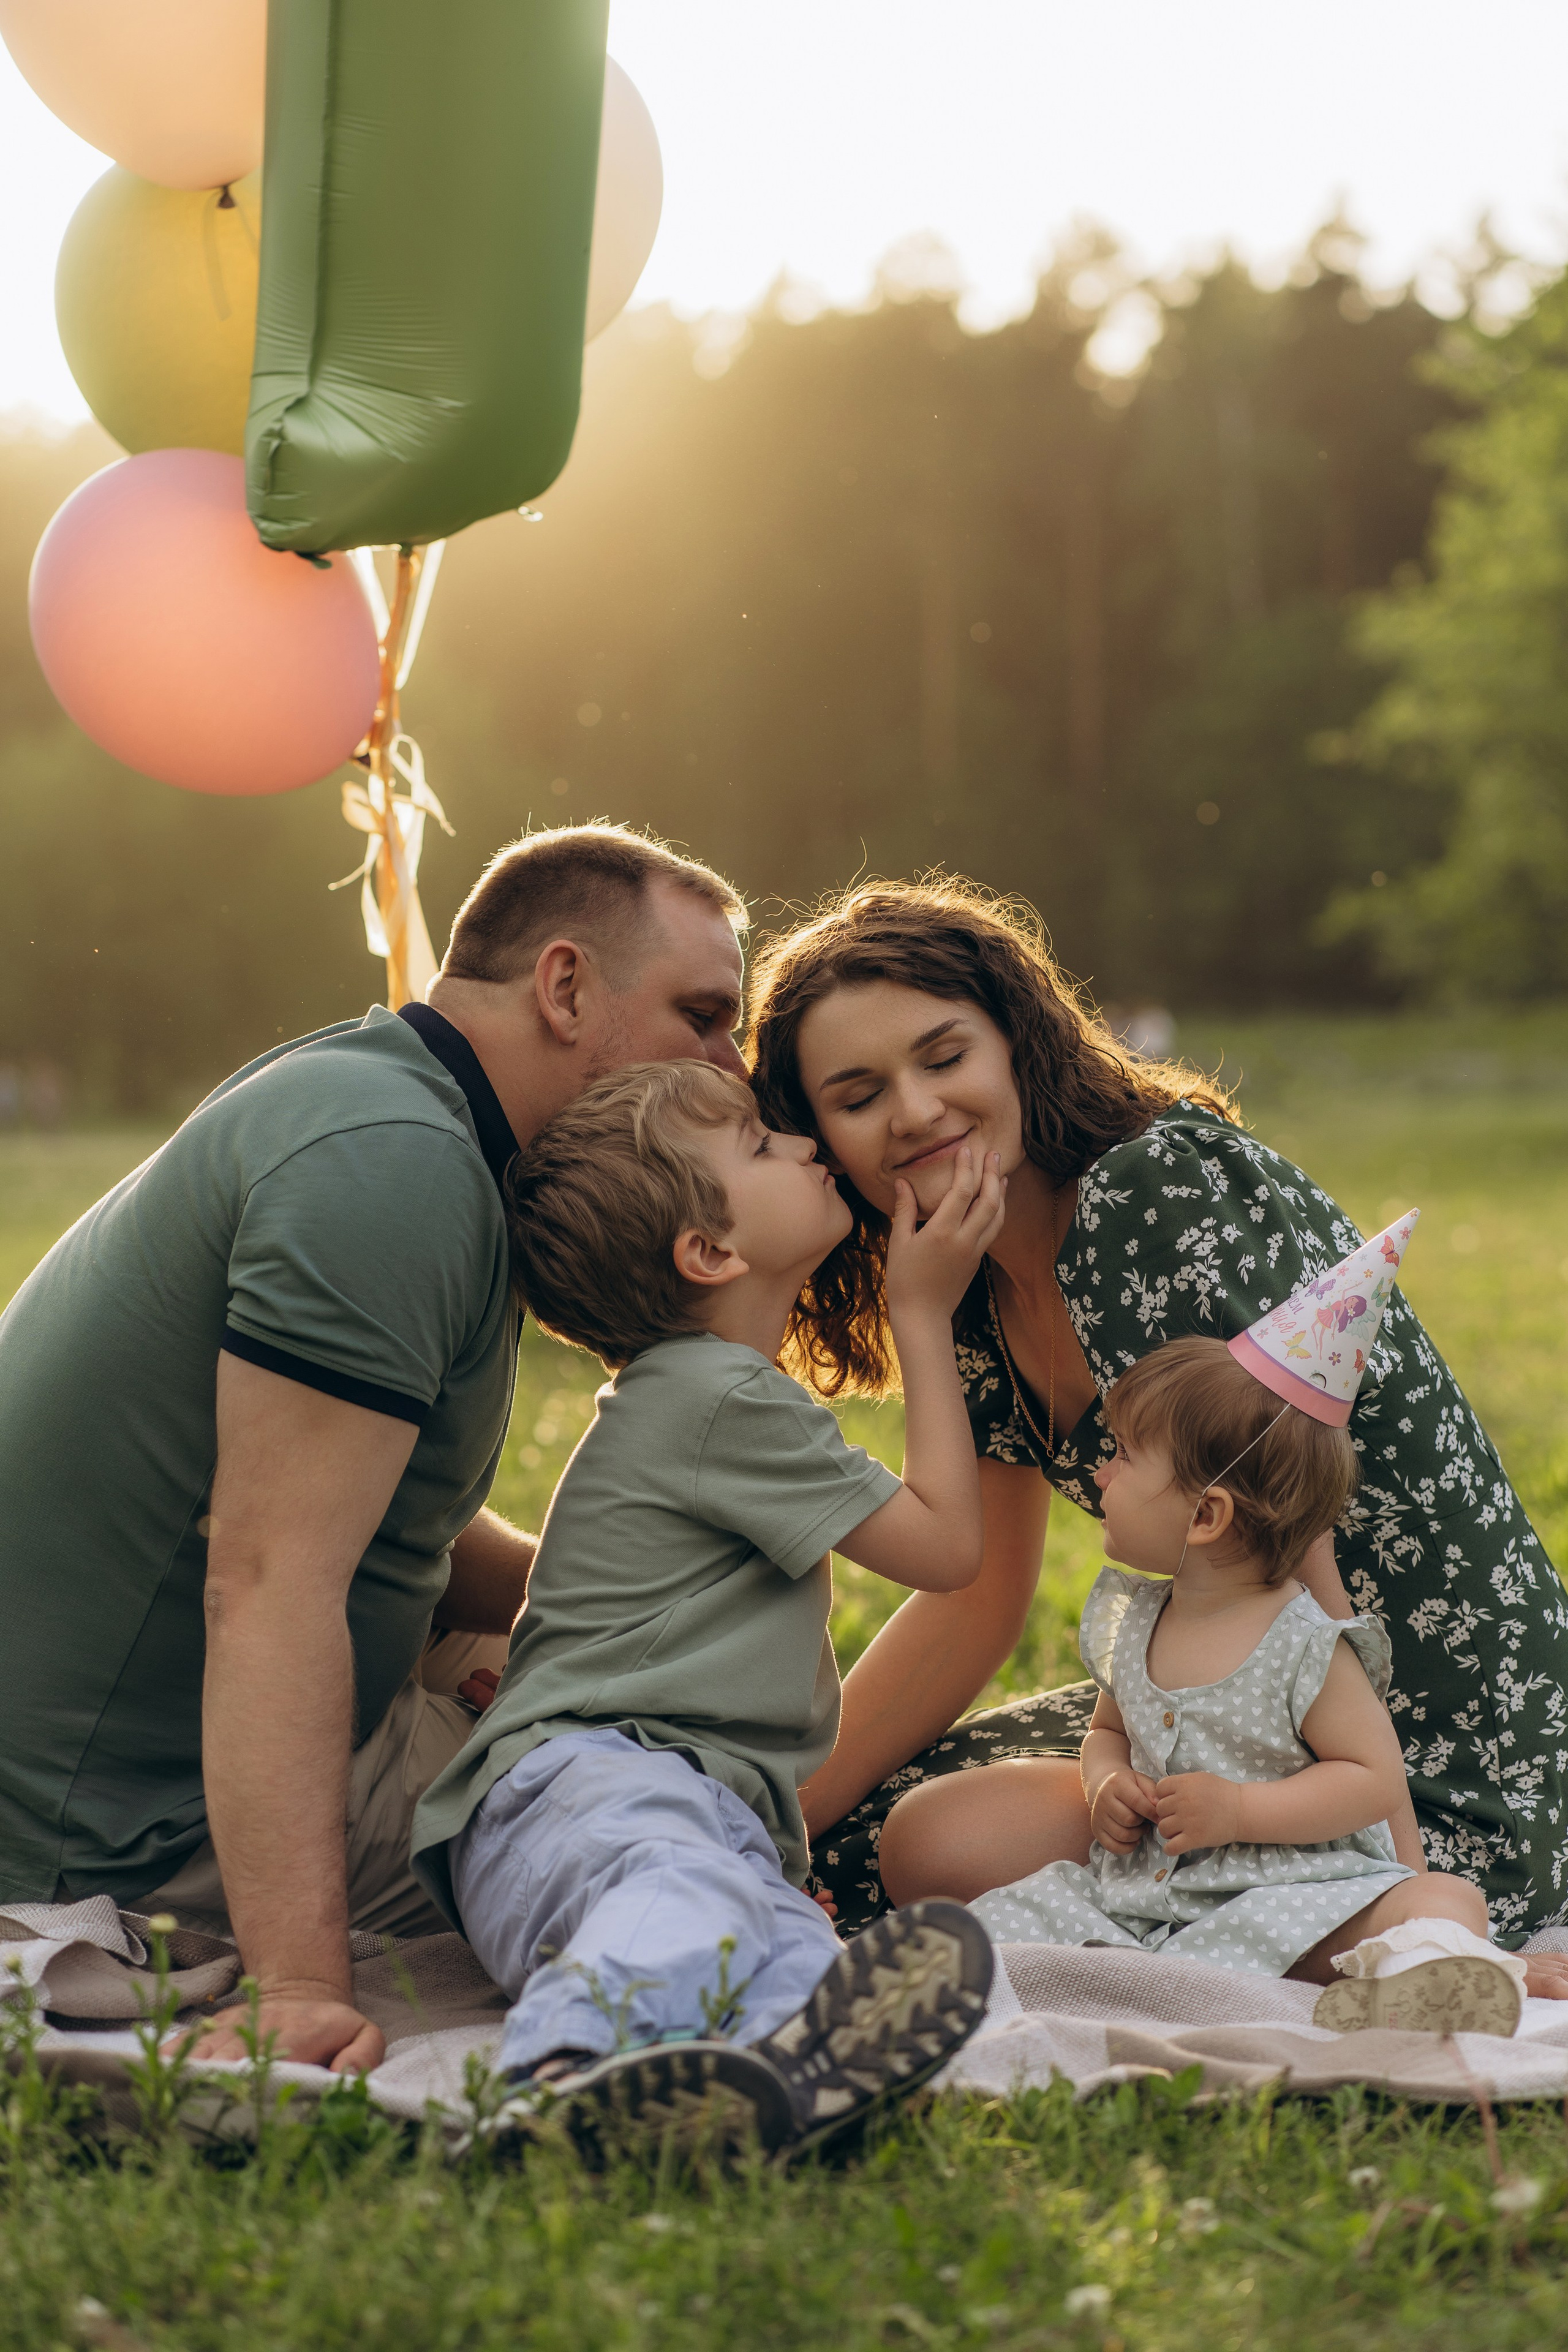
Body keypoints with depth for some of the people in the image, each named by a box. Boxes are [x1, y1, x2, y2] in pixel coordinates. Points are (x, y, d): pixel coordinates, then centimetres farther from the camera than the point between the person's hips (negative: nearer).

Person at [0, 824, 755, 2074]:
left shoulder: (361, 1092, 12)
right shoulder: (394, 1160, -22)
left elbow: (389, 1521, 16)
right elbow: (270, 1582, -32)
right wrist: (302, 1988, -38)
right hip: (138, 1822, -11)